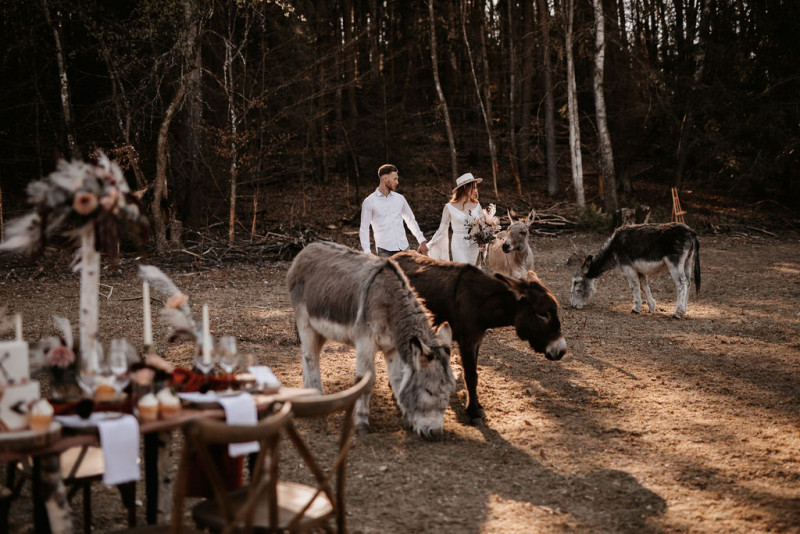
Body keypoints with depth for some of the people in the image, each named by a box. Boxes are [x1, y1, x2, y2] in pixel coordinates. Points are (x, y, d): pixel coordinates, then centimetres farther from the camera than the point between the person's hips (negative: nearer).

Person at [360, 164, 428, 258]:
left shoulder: (400, 198, 13)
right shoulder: (369, 202, 1)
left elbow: (411, 221, 23)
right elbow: (364, 230, 0)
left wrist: (422, 241, 16)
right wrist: (367, 253, -10)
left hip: (404, 248, 4)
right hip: (385, 251, -4)